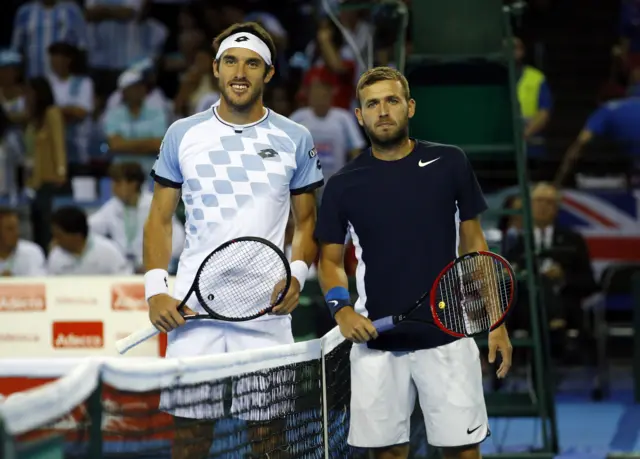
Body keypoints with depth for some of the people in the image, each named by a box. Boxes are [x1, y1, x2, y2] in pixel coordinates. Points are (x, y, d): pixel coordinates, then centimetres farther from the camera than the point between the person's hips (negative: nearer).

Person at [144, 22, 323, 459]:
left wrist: (297, 275, -7)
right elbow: (160, 217, 11)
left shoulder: (296, 139, 6)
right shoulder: (182, 134, 7)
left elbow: (307, 221, 12)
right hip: (193, 307, 0)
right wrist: (155, 288, -2)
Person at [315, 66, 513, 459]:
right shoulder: (343, 185, 3)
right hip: (376, 342, 1)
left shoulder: (449, 164, 2)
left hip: (447, 336, -1)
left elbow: (474, 245, 7)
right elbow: (331, 258, 11)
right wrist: (341, 306, -9)